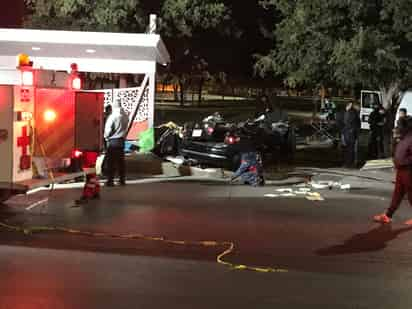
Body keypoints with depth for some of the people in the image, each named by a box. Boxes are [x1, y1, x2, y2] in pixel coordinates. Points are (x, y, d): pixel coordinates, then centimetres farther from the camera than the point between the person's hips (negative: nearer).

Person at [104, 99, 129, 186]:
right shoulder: (125, 116, 2)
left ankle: (110, 180, -1)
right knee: (121, 161, 11)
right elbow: (126, 128, 6)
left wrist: (106, 137, 7)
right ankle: (122, 180, 15)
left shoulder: (112, 117, -15)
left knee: (111, 162, -1)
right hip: (122, 140, 6)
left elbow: (108, 130, -11)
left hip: (112, 141, -5)